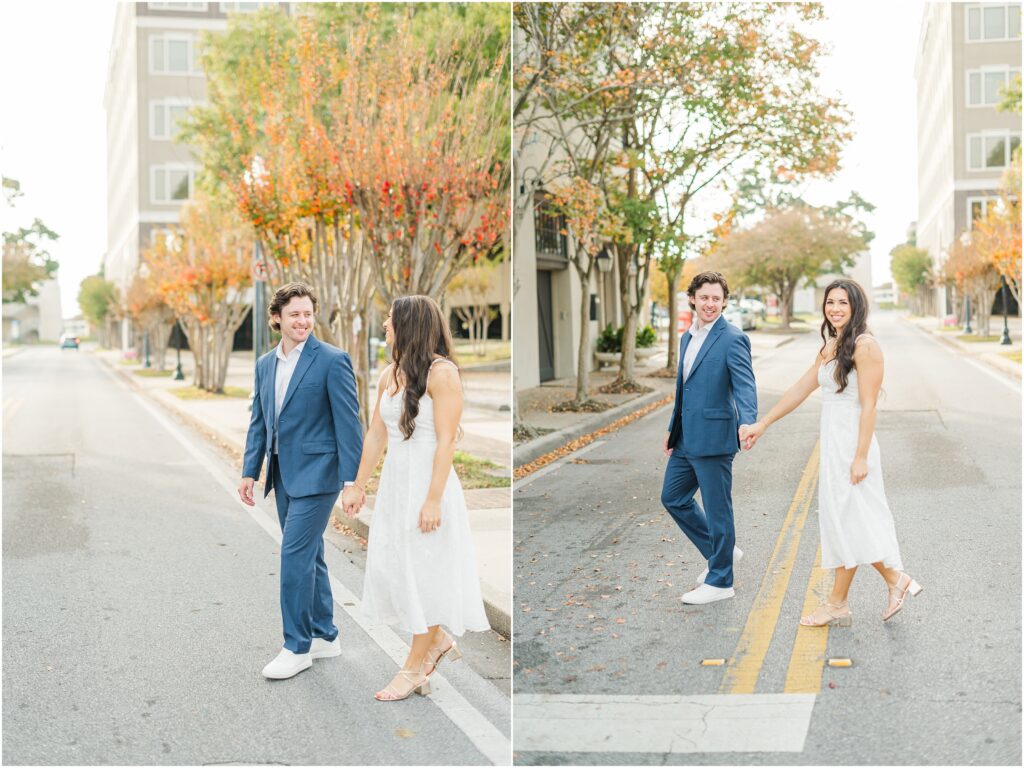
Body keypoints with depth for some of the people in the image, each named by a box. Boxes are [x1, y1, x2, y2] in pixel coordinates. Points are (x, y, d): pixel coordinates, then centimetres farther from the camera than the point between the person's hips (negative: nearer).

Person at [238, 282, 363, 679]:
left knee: (295, 554, -9)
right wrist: (250, 472, 9)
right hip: (283, 474, 7)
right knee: (307, 555, 14)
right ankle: (324, 636, 26)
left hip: (315, 474, -7)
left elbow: (348, 423, -12)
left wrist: (351, 480, -15)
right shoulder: (265, 364, 10)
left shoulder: (332, 360, -11)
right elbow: (258, 422, 15)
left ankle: (297, 647, 1)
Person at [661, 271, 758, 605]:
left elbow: (745, 385, -21)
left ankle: (720, 581, 15)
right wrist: (673, 429, 24)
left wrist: (747, 424, -38)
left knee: (716, 509, 1)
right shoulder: (687, 338, 14)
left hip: (713, 438, -9)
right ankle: (721, 552, 31)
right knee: (673, 497, 17)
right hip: (686, 439, 9)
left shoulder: (732, 339, -12)